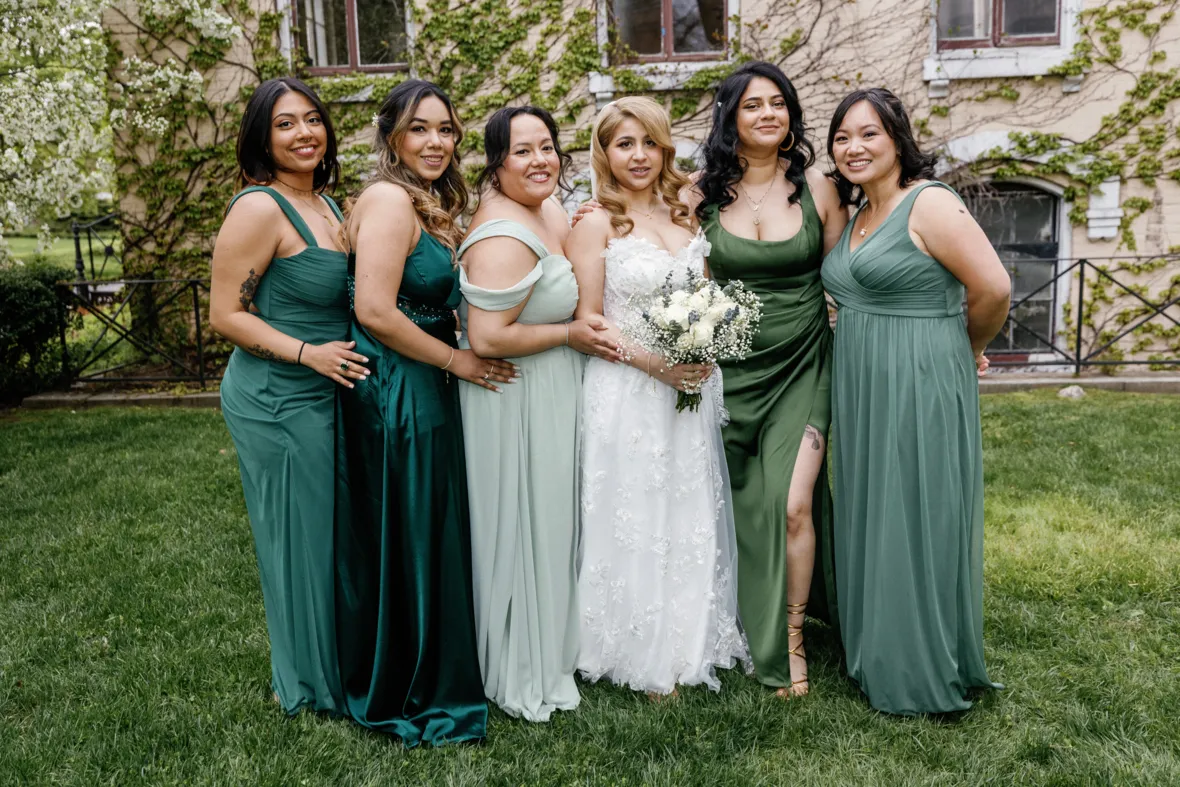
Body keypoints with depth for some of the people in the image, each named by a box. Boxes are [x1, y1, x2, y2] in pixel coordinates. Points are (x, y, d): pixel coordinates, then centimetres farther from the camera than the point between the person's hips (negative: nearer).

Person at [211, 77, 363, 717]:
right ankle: (310, 683, 23)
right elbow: (225, 314, -16)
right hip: (278, 400, -8)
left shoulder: (326, 202, 10)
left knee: (333, 530, 18)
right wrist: (308, 352, -23)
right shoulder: (260, 208, -15)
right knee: (302, 534, 4)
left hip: (327, 393, 8)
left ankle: (337, 661, 36)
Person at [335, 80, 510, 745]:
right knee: (403, 540, 2)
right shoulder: (389, 200, -16)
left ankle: (429, 675, 34)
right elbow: (376, 311, -24)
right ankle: (407, 692, 19)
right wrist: (456, 360, -14)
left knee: (434, 535, 17)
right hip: (395, 394, -10)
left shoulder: (435, 205, 14)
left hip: (429, 391, 10)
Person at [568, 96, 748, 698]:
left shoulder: (684, 215, 11)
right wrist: (654, 361, -19)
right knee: (635, 519, 2)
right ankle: (644, 656, 18)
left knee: (691, 517, 12)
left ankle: (691, 643, 29)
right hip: (627, 394, -5)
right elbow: (588, 321, -9)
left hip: (691, 389, 6)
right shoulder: (595, 224, -6)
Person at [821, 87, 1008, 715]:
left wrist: (966, 349, -2)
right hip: (862, 393, 9)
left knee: (917, 525, 1)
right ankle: (877, 659, 31)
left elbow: (993, 289, -17)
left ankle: (927, 677, 18)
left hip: (921, 389, -8)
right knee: (870, 522, 15)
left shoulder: (929, 204, -12)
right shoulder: (857, 216, 13)